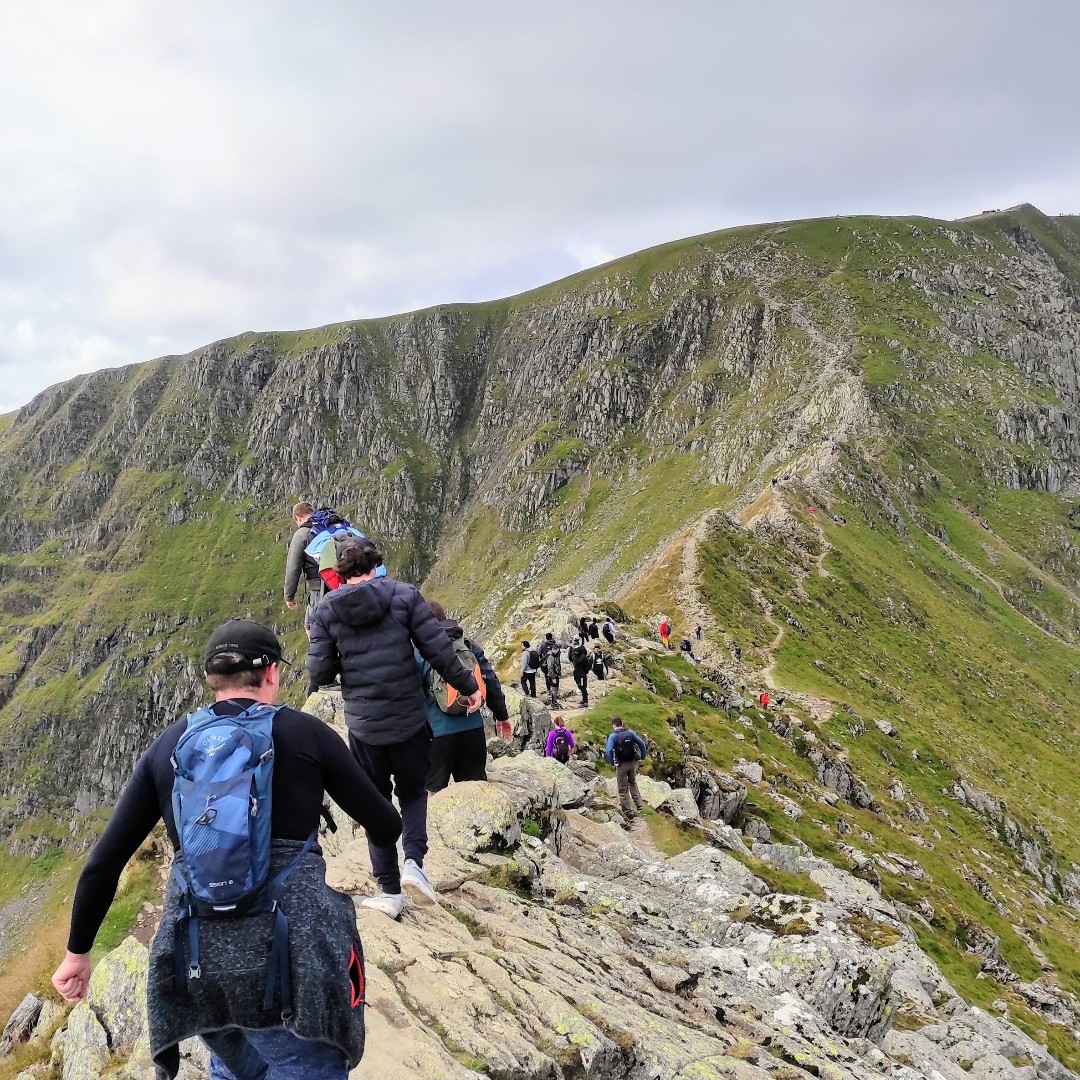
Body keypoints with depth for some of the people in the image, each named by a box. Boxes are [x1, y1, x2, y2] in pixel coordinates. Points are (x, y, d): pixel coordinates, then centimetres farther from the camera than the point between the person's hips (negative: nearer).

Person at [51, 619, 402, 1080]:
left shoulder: (166, 747, 8)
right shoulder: (305, 732, -1)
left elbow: (103, 863, 9)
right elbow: (386, 828, 7)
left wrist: (77, 951, 23)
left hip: (197, 956, 4)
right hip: (293, 951, -4)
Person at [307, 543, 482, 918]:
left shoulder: (326, 610, -2)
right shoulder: (404, 595, -5)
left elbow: (319, 672, -6)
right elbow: (438, 650, -7)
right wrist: (468, 686, 5)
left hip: (363, 724, 1)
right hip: (409, 718, 0)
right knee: (413, 792, 20)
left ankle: (390, 891, 15)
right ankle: (414, 860, -2)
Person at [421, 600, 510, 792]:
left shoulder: (419, 654, -4)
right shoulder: (470, 645, 6)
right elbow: (491, 681, 6)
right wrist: (501, 715, 17)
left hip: (439, 731, -3)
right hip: (473, 728, 3)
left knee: (433, 790, 8)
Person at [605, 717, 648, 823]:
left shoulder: (613, 736, -11)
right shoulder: (631, 733, 1)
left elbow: (608, 751, -22)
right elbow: (642, 744, 1)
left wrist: (611, 763, -8)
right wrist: (643, 757, 12)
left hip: (621, 765, -4)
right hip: (632, 763, 4)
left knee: (623, 790, 6)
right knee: (633, 783, 30)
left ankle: (629, 815, 8)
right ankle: (638, 804, 27)